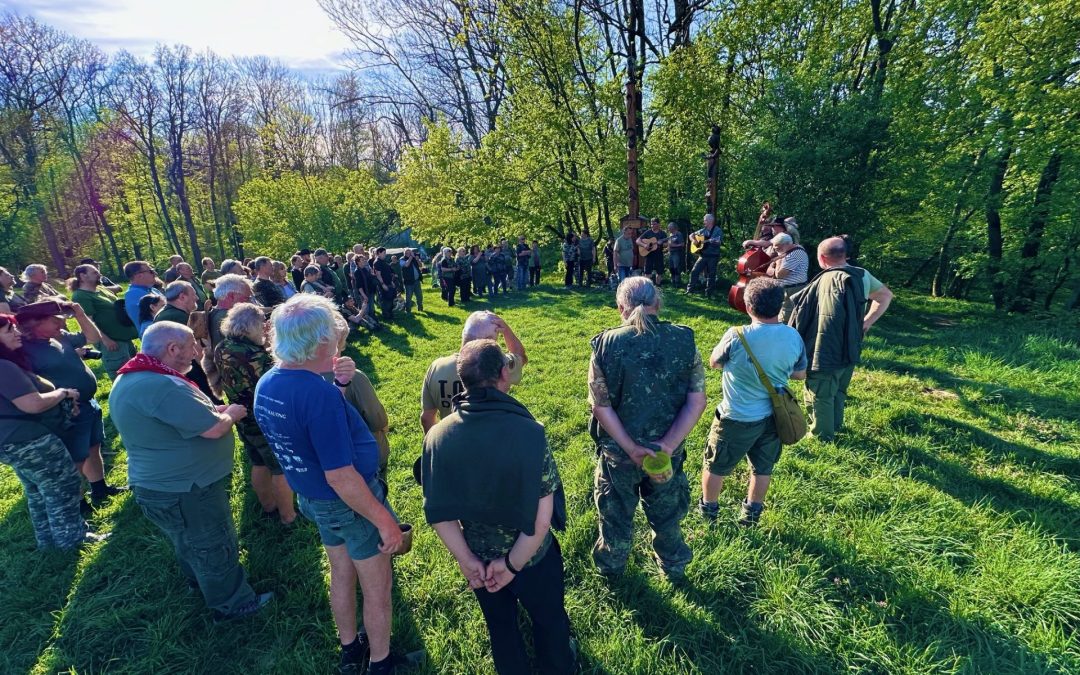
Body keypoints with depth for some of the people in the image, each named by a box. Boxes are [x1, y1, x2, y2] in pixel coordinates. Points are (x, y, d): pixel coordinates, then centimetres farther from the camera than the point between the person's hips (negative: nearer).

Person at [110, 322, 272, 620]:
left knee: (191, 543, 30)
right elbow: (214, 428, -29)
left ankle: (198, 581, 51)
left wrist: (215, 410, 3)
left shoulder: (129, 379, 3)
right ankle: (232, 603, 26)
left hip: (164, 483, 10)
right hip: (186, 490, -10)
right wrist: (230, 414, -9)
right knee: (215, 547, 9)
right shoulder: (163, 386, -32)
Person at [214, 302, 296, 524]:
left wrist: (263, 345, 3)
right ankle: (288, 515, 21)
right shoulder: (254, 354, -29)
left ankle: (268, 507, 41)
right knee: (283, 470, 8)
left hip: (243, 420, 8)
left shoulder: (221, 349, -3)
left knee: (259, 464, 24)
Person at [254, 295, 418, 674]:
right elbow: (340, 476, -31)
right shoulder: (319, 392, -33)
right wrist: (384, 519, -22)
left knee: (342, 576, 28)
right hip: (350, 503, -8)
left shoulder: (265, 385, -5)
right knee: (377, 587, 16)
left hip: (313, 499, 8)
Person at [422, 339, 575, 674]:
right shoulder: (530, 433, -29)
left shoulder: (438, 436, -19)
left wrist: (467, 560, -3)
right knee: (549, 621, 28)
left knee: (500, 626, 30)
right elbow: (542, 519, -25)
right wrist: (512, 564, -11)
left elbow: (436, 512, -13)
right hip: (533, 558, -2)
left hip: (479, 559, 3)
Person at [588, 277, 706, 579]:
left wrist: (631, 448, -16)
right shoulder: (685, 341, -13)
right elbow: (697, 402, -14)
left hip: (617, 451, -1)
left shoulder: (605, 345, -19)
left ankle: (611, 566, 49)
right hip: (668, 450, 2)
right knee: (667, 514, 27)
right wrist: (668, 445, -17)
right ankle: (674, 566, 52)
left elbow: (601, 406, -19)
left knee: (616, 513, 24)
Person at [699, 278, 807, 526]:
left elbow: (714, 362, -6)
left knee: (716, 465, 18)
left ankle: (708, 507, 38)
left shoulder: (737, 336, -24)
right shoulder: (794, 337, -10)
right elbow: (801, 374, 6)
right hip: (773, 416, 5)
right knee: (763, 468, 24)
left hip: (737, 419, -4)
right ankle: (752, 513, 42)